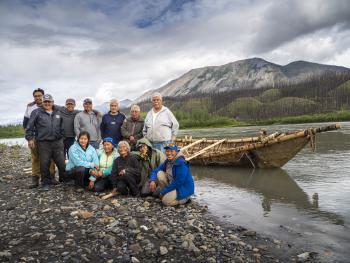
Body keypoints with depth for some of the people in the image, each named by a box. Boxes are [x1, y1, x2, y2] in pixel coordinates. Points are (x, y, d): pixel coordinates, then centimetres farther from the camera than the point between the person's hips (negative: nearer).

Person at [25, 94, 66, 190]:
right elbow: (30, 126, 2)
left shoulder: (58, 113, 13)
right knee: (44, 164, 3)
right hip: (43, 143, -2)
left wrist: (61, 136, 17)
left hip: (57, 142, 2)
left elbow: (62, 127, 21)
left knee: (62, 163, 4)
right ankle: (46, 182, 18)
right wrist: (30, 138, -3)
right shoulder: (36, 112, 3)